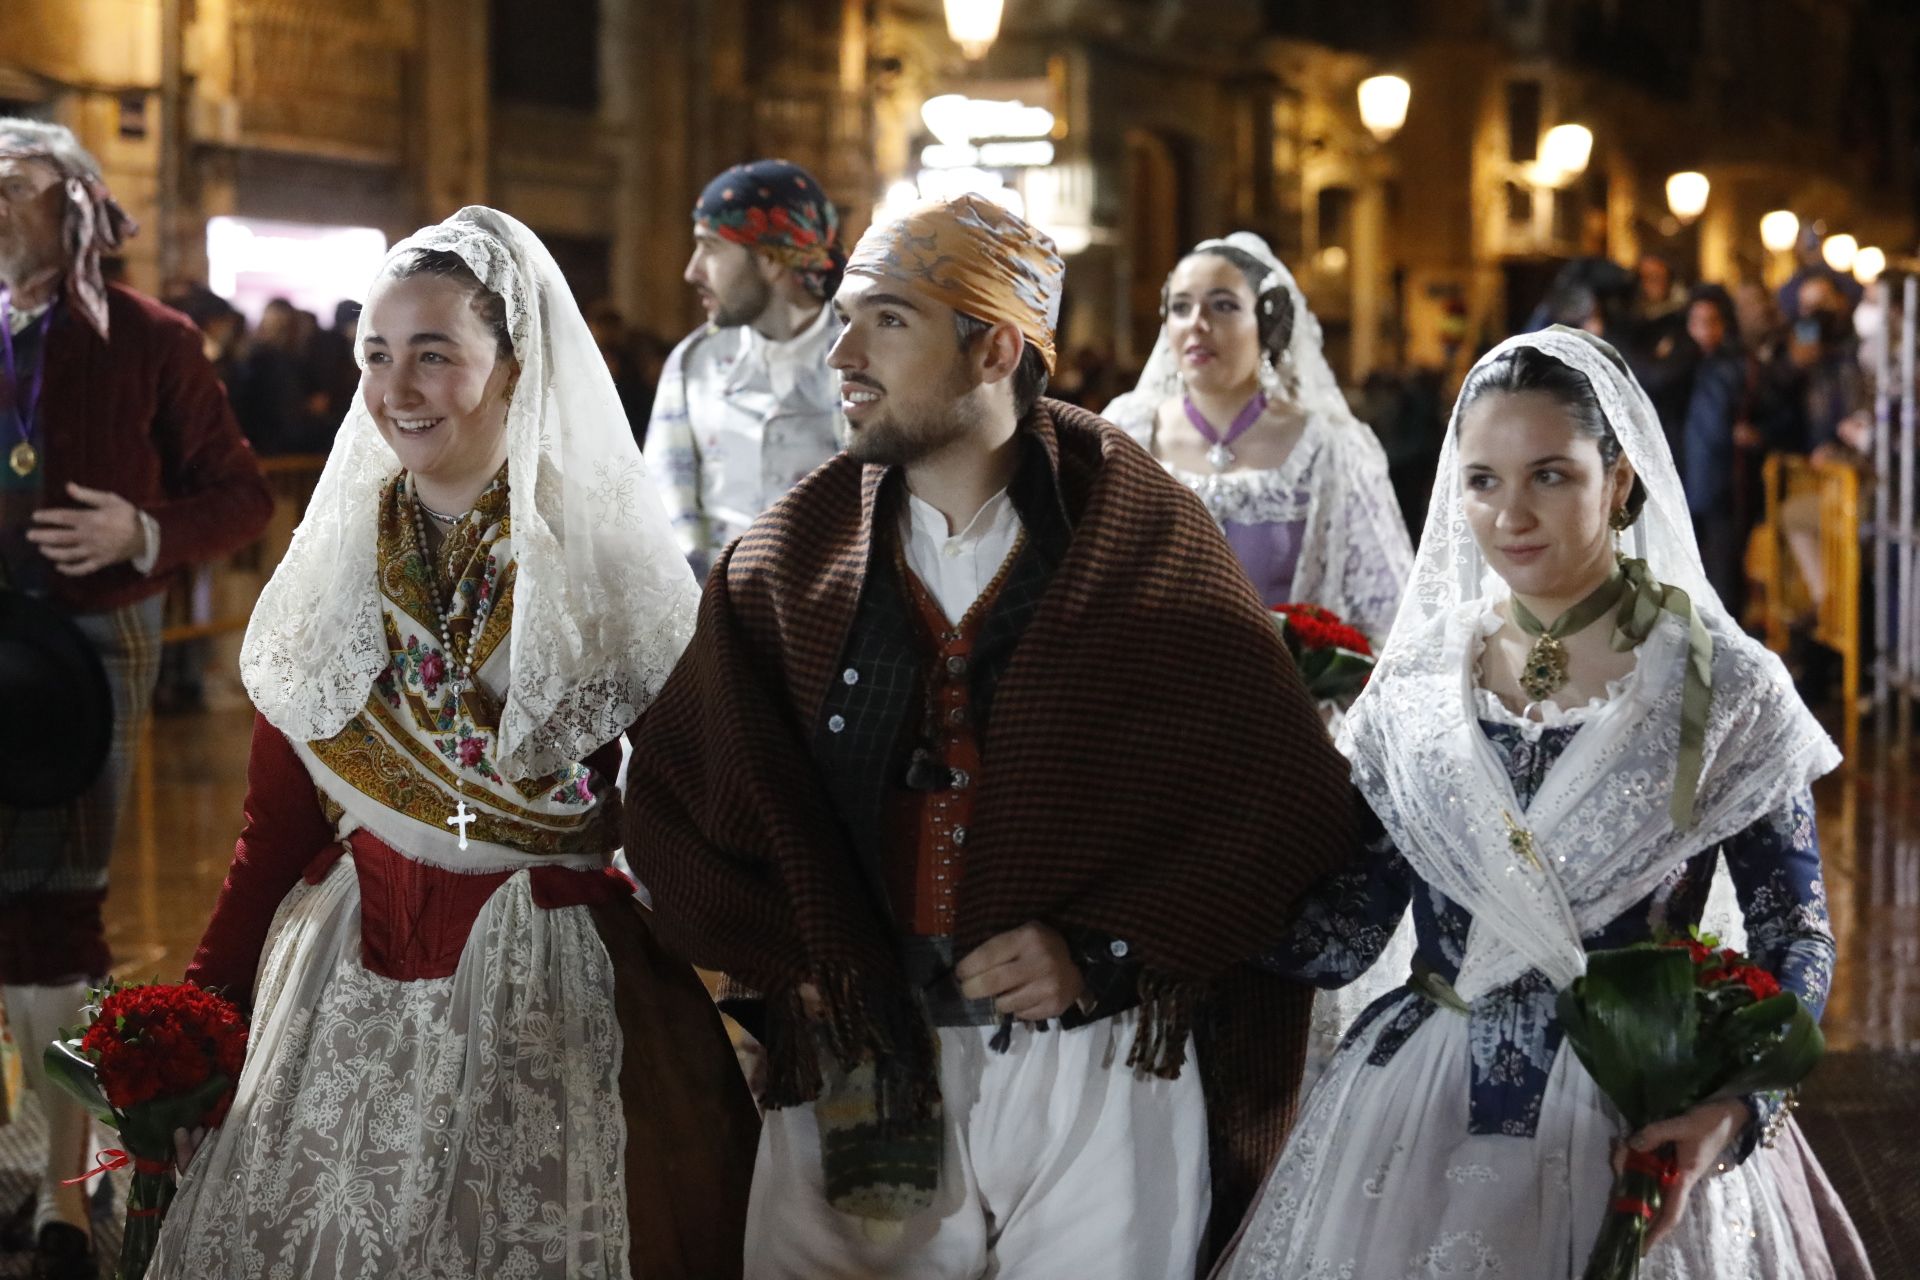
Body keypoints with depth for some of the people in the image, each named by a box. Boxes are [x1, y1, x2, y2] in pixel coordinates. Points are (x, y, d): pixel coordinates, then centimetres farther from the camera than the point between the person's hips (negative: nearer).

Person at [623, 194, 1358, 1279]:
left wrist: (1100, 954, -12)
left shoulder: (1150, 543, -5)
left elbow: (1292, 801, -7)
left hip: (1099, 1076, -2)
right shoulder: (791, 562, 2)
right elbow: (675, 797, 7)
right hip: (860, 1073, 2)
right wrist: (786, 959, -4)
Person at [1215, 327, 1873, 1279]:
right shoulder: (1415, 678, 1)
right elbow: (1342, 933, 1)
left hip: (1646, 1129, -2)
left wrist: (1736, 1105, -18)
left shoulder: (1725, 686, -6)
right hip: (1422, 1121, 3)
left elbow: (1795, 935, -2)